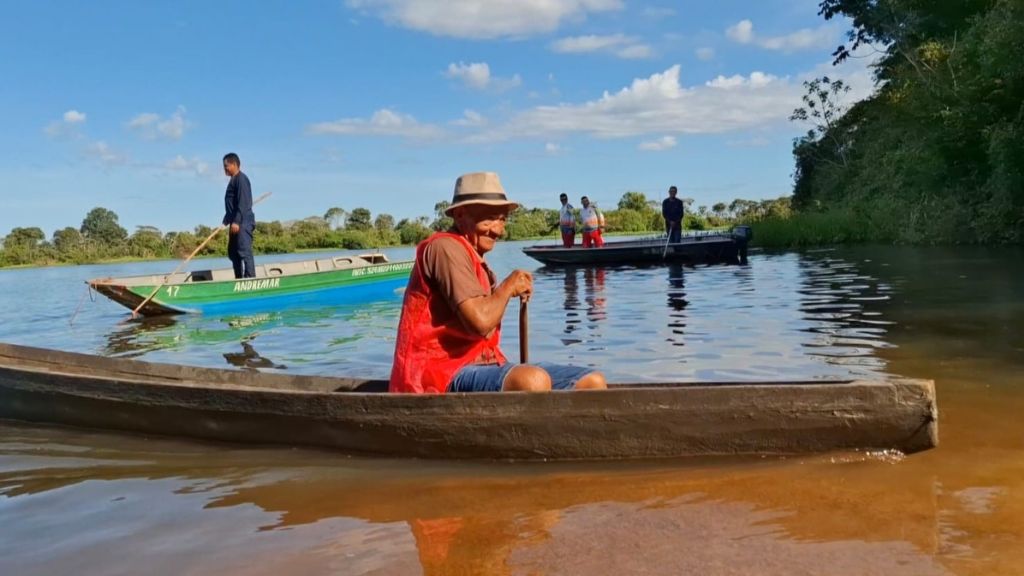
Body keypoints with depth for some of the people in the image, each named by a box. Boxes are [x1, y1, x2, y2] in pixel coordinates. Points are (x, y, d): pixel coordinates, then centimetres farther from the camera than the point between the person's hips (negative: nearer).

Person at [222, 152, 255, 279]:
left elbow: (243, 202, -19)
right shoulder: (233, 180, 21)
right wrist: (226, 221, 25)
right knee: (233, 252, 11)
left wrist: (236, 221, -24)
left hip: (243, 222, -10)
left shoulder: (241, 179, -9)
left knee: (244, 251, -15)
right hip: (236, 222, 10)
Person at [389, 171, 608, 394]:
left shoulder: (475, 260, 21)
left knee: (593, 382, -2)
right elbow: (480, 321, -21)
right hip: (445, 371, -10)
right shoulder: (445, 247, -10)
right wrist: (508, 287, -4)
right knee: (534, 380, -39)